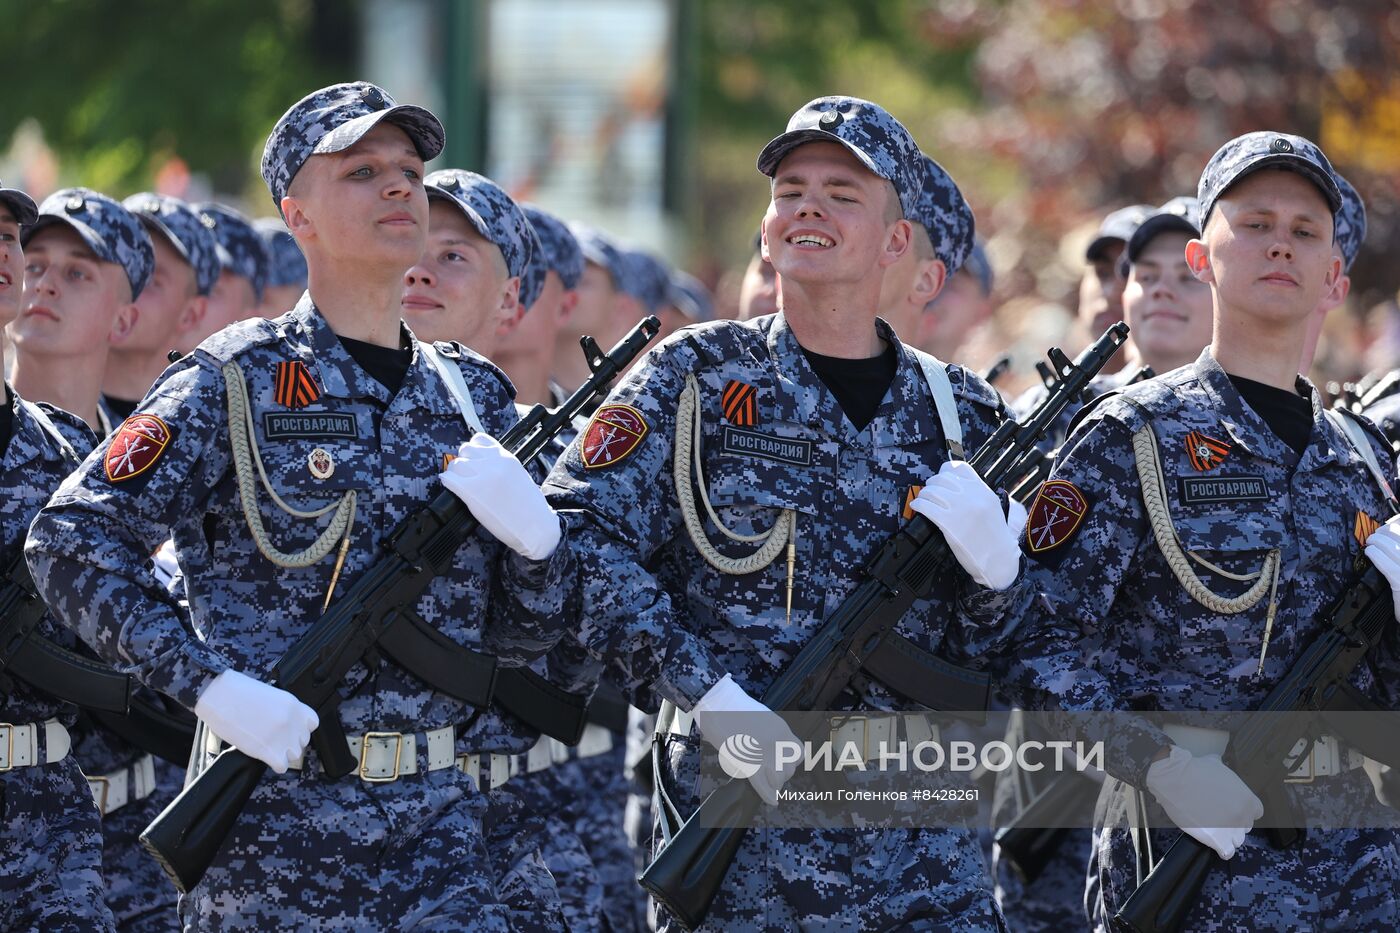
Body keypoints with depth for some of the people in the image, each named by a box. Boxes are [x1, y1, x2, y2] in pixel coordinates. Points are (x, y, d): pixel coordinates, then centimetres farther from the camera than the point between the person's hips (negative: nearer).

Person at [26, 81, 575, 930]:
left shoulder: (473, 392, 13)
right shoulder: (238, 381, -2)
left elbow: (525, 637, 13)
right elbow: (70, 541, -8)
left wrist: (533, 533, -9)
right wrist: (212, 687, -18)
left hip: (442, 827, 4)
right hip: (279, 822, -4)